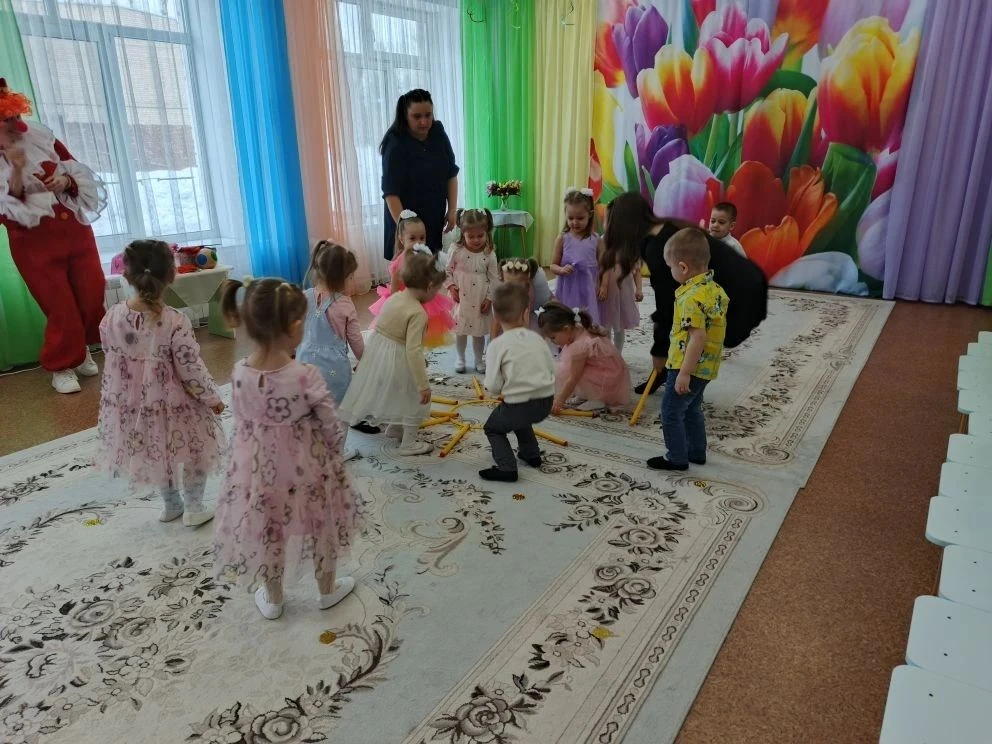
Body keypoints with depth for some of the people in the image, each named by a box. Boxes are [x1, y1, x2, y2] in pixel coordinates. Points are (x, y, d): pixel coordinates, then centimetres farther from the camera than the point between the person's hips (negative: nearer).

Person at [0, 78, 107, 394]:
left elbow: (81, 175, 9)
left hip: (75, 230, 4)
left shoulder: (41, 137, 3)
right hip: (35, 243, -3)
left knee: (93, 296, 9)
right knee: (61, 307, -1)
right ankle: (62, 366, 21)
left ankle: (81, 351, 35)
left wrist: (66, 181, -13)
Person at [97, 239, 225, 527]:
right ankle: (193, 508, 29)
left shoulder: (112, 317, -12)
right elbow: (191, 370, -21)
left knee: (157, 454, 27)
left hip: (130, 404, 5)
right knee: (194, 454, 19)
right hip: (171, 405, -5)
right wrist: (212, 397, -5)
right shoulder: (175, 322, -26)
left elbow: (112, 357, 1)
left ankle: (171, 505, 44)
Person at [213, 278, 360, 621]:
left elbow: (242, 422, -2)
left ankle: (272, 599, 46)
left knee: (267, 532, 25)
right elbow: (332, 428, -18)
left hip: (259, 469, 3)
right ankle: (328, 589, 45)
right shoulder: (307, 377, -27)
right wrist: (333, 453, 2)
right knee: (322, 527, 23)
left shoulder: (239, 374, -16)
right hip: (306, 468, -3)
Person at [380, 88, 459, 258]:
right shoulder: (396, 145, -17)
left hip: (436, 219, 5)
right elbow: (391, 191, -21)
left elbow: (451, 173, 6)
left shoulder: (438, 133, -1)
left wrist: (452, 210, -1)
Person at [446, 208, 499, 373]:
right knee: (460, 330, 13)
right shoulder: (457, 251, -9)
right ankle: (460, 359, 30)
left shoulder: (489, 255, -8)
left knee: (479, 332, 12)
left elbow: (494, 279, -3)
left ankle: (479, 360, 30)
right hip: (461, 298, 0)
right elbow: (448, 270, 0)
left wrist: (490, 298, -7)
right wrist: (451, 287, -11)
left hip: (480, 300, 0)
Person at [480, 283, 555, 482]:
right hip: (546, 402, 6)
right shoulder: (536, 338, 3)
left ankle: (507, 468, 5)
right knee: (518, 418, 36)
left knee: (492, 427, 19)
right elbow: (552, 369, 9)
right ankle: (531, 454, 44)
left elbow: (492, 387, -12)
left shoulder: (497, 345, -11)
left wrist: (494, 391, 10)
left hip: (520, 405, -6)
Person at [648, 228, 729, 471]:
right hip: (706, 366, 10)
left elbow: (698, 338, -29)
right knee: (691, 409, 23)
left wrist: (684, 373, -25)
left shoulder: (693, 298, -26)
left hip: (688, 367, -9)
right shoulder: (715, 288, 3)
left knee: (671, 411, 5)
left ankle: (677, 458, 15)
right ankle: (697, 452, 35)